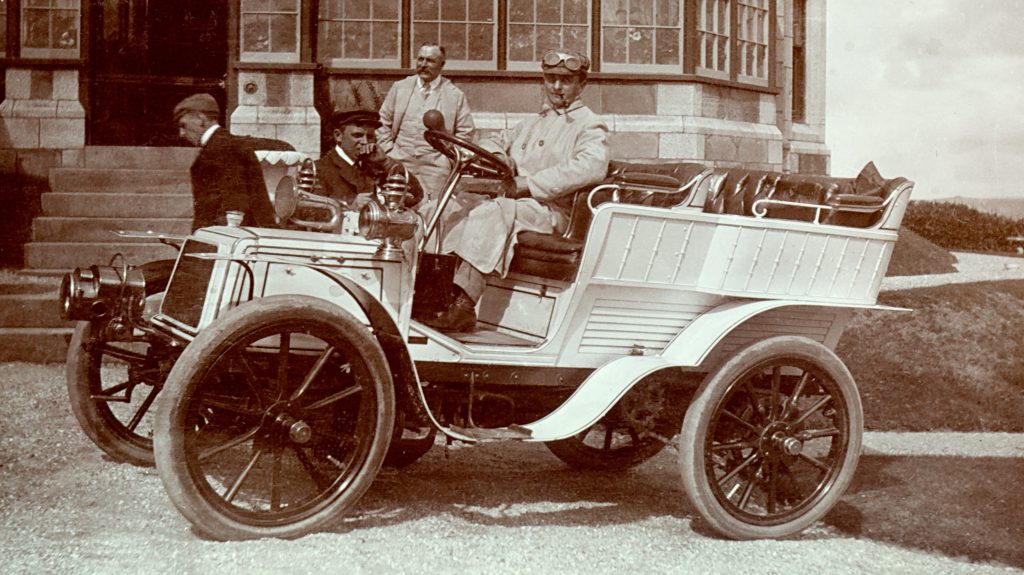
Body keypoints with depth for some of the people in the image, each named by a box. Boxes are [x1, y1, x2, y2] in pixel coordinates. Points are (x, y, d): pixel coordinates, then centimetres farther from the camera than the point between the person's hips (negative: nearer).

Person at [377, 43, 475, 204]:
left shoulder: (455, 95, 6)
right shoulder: (400, 88, 12)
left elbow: (465, 132, 7)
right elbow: (383, 123, 15)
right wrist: (389, 151, 4)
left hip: (435, 166, -2)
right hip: (400, 163, 2)